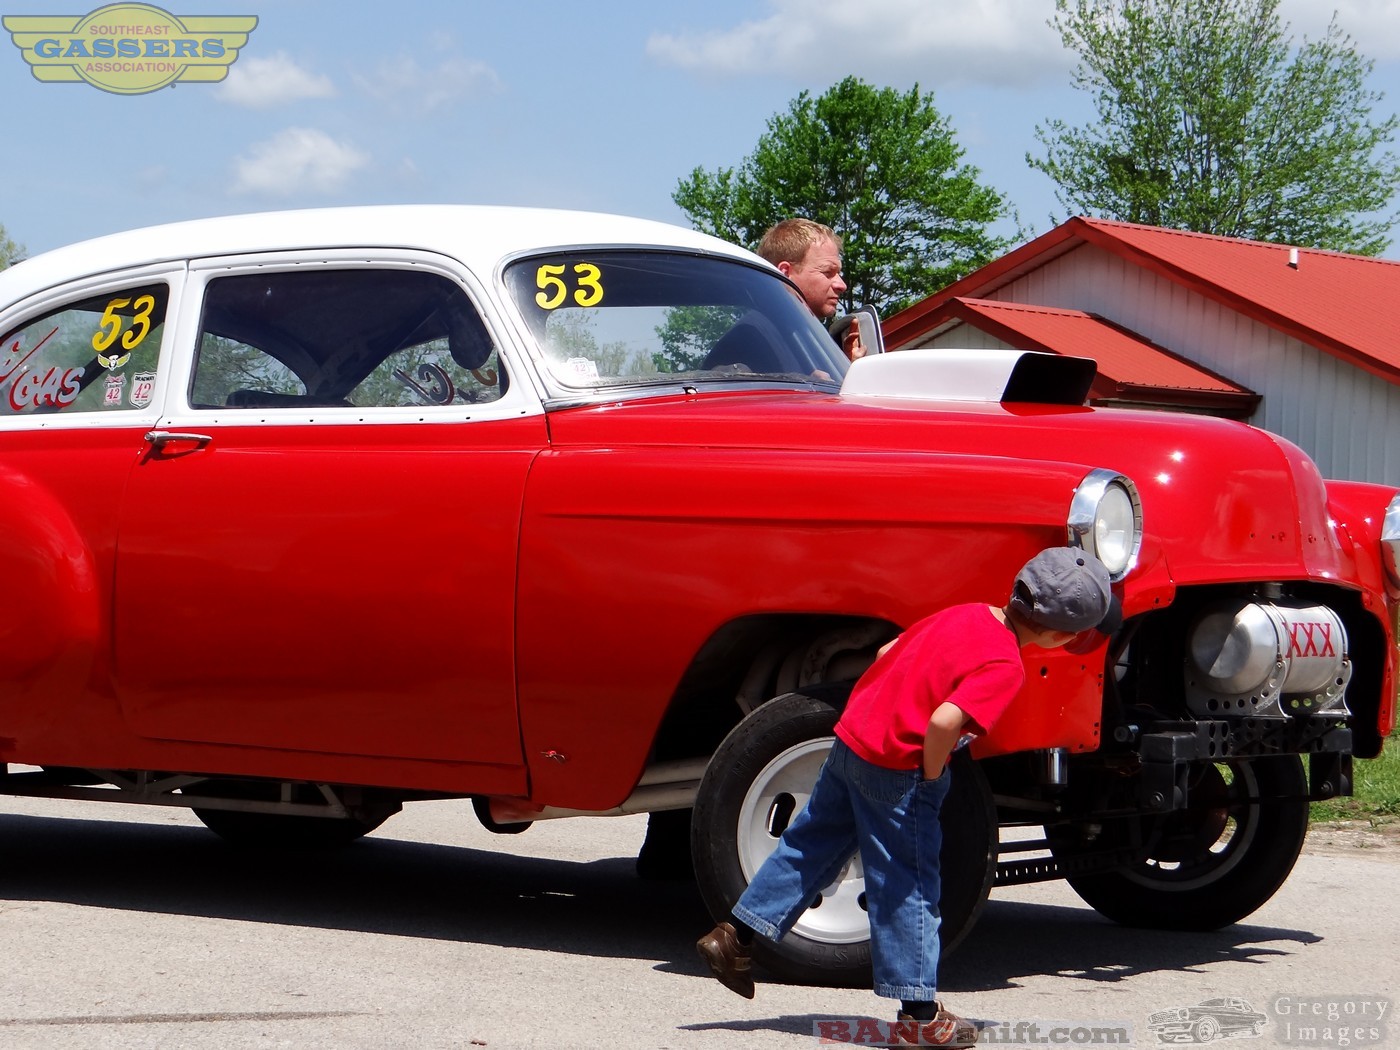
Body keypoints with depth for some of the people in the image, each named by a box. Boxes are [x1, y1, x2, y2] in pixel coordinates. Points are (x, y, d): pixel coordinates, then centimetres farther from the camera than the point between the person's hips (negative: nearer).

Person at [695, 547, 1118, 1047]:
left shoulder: (965, 614, 7)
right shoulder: (1004, 667, -19)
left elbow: (886, 654, 17)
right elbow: (944, 721, -32)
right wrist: (931, 776, -16)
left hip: (850, 738, 8)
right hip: (896, 772, -8)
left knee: (811, 844, 21)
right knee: (908, 885, 2)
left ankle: (733, 936, 26)